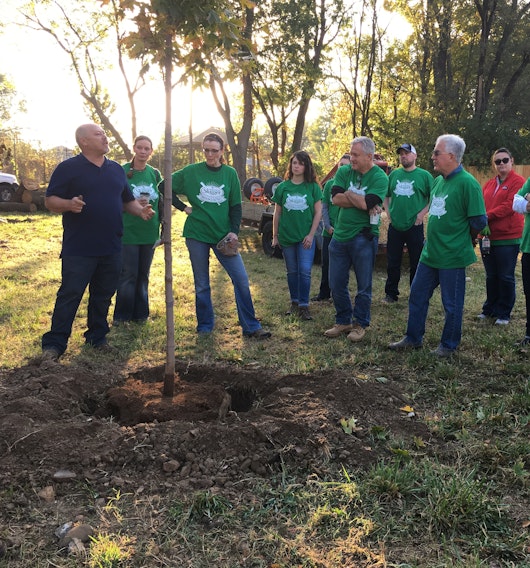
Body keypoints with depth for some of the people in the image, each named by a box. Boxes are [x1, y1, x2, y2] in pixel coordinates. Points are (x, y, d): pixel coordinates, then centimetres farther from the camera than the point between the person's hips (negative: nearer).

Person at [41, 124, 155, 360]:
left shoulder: (117, 169, 14)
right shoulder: (68, 168, -3)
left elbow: (127, 200, 21)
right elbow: (50, 200, -5)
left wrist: (141, 210, 0)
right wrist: (69, 204, -26)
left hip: (111, 248, 5)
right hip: (79, 249, -5)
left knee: (103, 295, 12)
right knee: (70, 295, -3)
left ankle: (97, 337, 26)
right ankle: (54, 343, 6)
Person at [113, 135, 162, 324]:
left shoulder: (155, 174, 7)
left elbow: (161, 202, 13)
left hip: (149, 232, 4)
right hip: (128, 231, -4)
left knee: (143, 274, 11)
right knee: (128, 274, -3)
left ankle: (140, 314, 21)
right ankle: (121, 315, 10)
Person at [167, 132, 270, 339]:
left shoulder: (230, 173, 4)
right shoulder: (191, 171, 0)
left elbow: (236, 206, 5)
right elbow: (164, 186, 7)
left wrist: (234, 231, -6)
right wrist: (183, 207, 0)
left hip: (223, 235, 1)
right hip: (197, 235, -1)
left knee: (241, 280, -4)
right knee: (202, 285, 7)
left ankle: (251, 327, 6)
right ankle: (205, 327, 22)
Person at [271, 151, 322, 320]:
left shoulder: (313, 187, -1)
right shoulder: (282, 187, 3)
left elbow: (318, 212, -1)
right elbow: (277, 213, 7)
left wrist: (311, 235, -8)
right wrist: (275, 236, 6)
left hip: (306, 237, -2)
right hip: (286, 236, 2)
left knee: (305, 271, -6)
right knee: (292, 271, 11)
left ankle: (304, 306, 2)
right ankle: (294, 302, 23)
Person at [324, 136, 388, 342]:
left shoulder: (379, 177, -9)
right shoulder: (344, 172, 5)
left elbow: (366, 203, -22)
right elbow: (336, 198, -9)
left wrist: (348, 193, -8)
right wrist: (362, 202, -15)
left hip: (363, 238, -5)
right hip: (340, 235, 5)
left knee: (363, 285, 7)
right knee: (336, 284, 11)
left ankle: (360, 324, 23)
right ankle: (343, 321, 27)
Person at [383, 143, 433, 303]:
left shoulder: (424, 175, -2)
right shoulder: (394, 174, 10)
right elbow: (386, 196, 19)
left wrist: (422, 214, -10)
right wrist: (388, 213, 6)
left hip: (414, 227, -3)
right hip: (395, 226, 4)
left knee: (415, 264, 5)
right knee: (392, 263, 9)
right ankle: (391, 294, 20)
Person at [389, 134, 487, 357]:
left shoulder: (468, 183, -16)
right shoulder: (437, 181, 8)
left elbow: (479, 221, -15)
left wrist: (461, 239, -1)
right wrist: (435, 237, 15)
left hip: (452, 257, -8)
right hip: (430, 253, 8)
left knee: (452, 304, 7)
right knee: (417, 296, 14)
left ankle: (448, 346, 23)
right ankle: (413, 339, 28)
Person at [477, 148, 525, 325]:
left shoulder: (518, 181, -6)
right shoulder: (489, 184, 13)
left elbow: (509, 206, -16)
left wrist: (486, 216, -18)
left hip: (508, 237, -5)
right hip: (487, 236, 6)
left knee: (506, 277, 3)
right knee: (491, 276, 14)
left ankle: (504, 313, 13)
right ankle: (490, 309, 26)